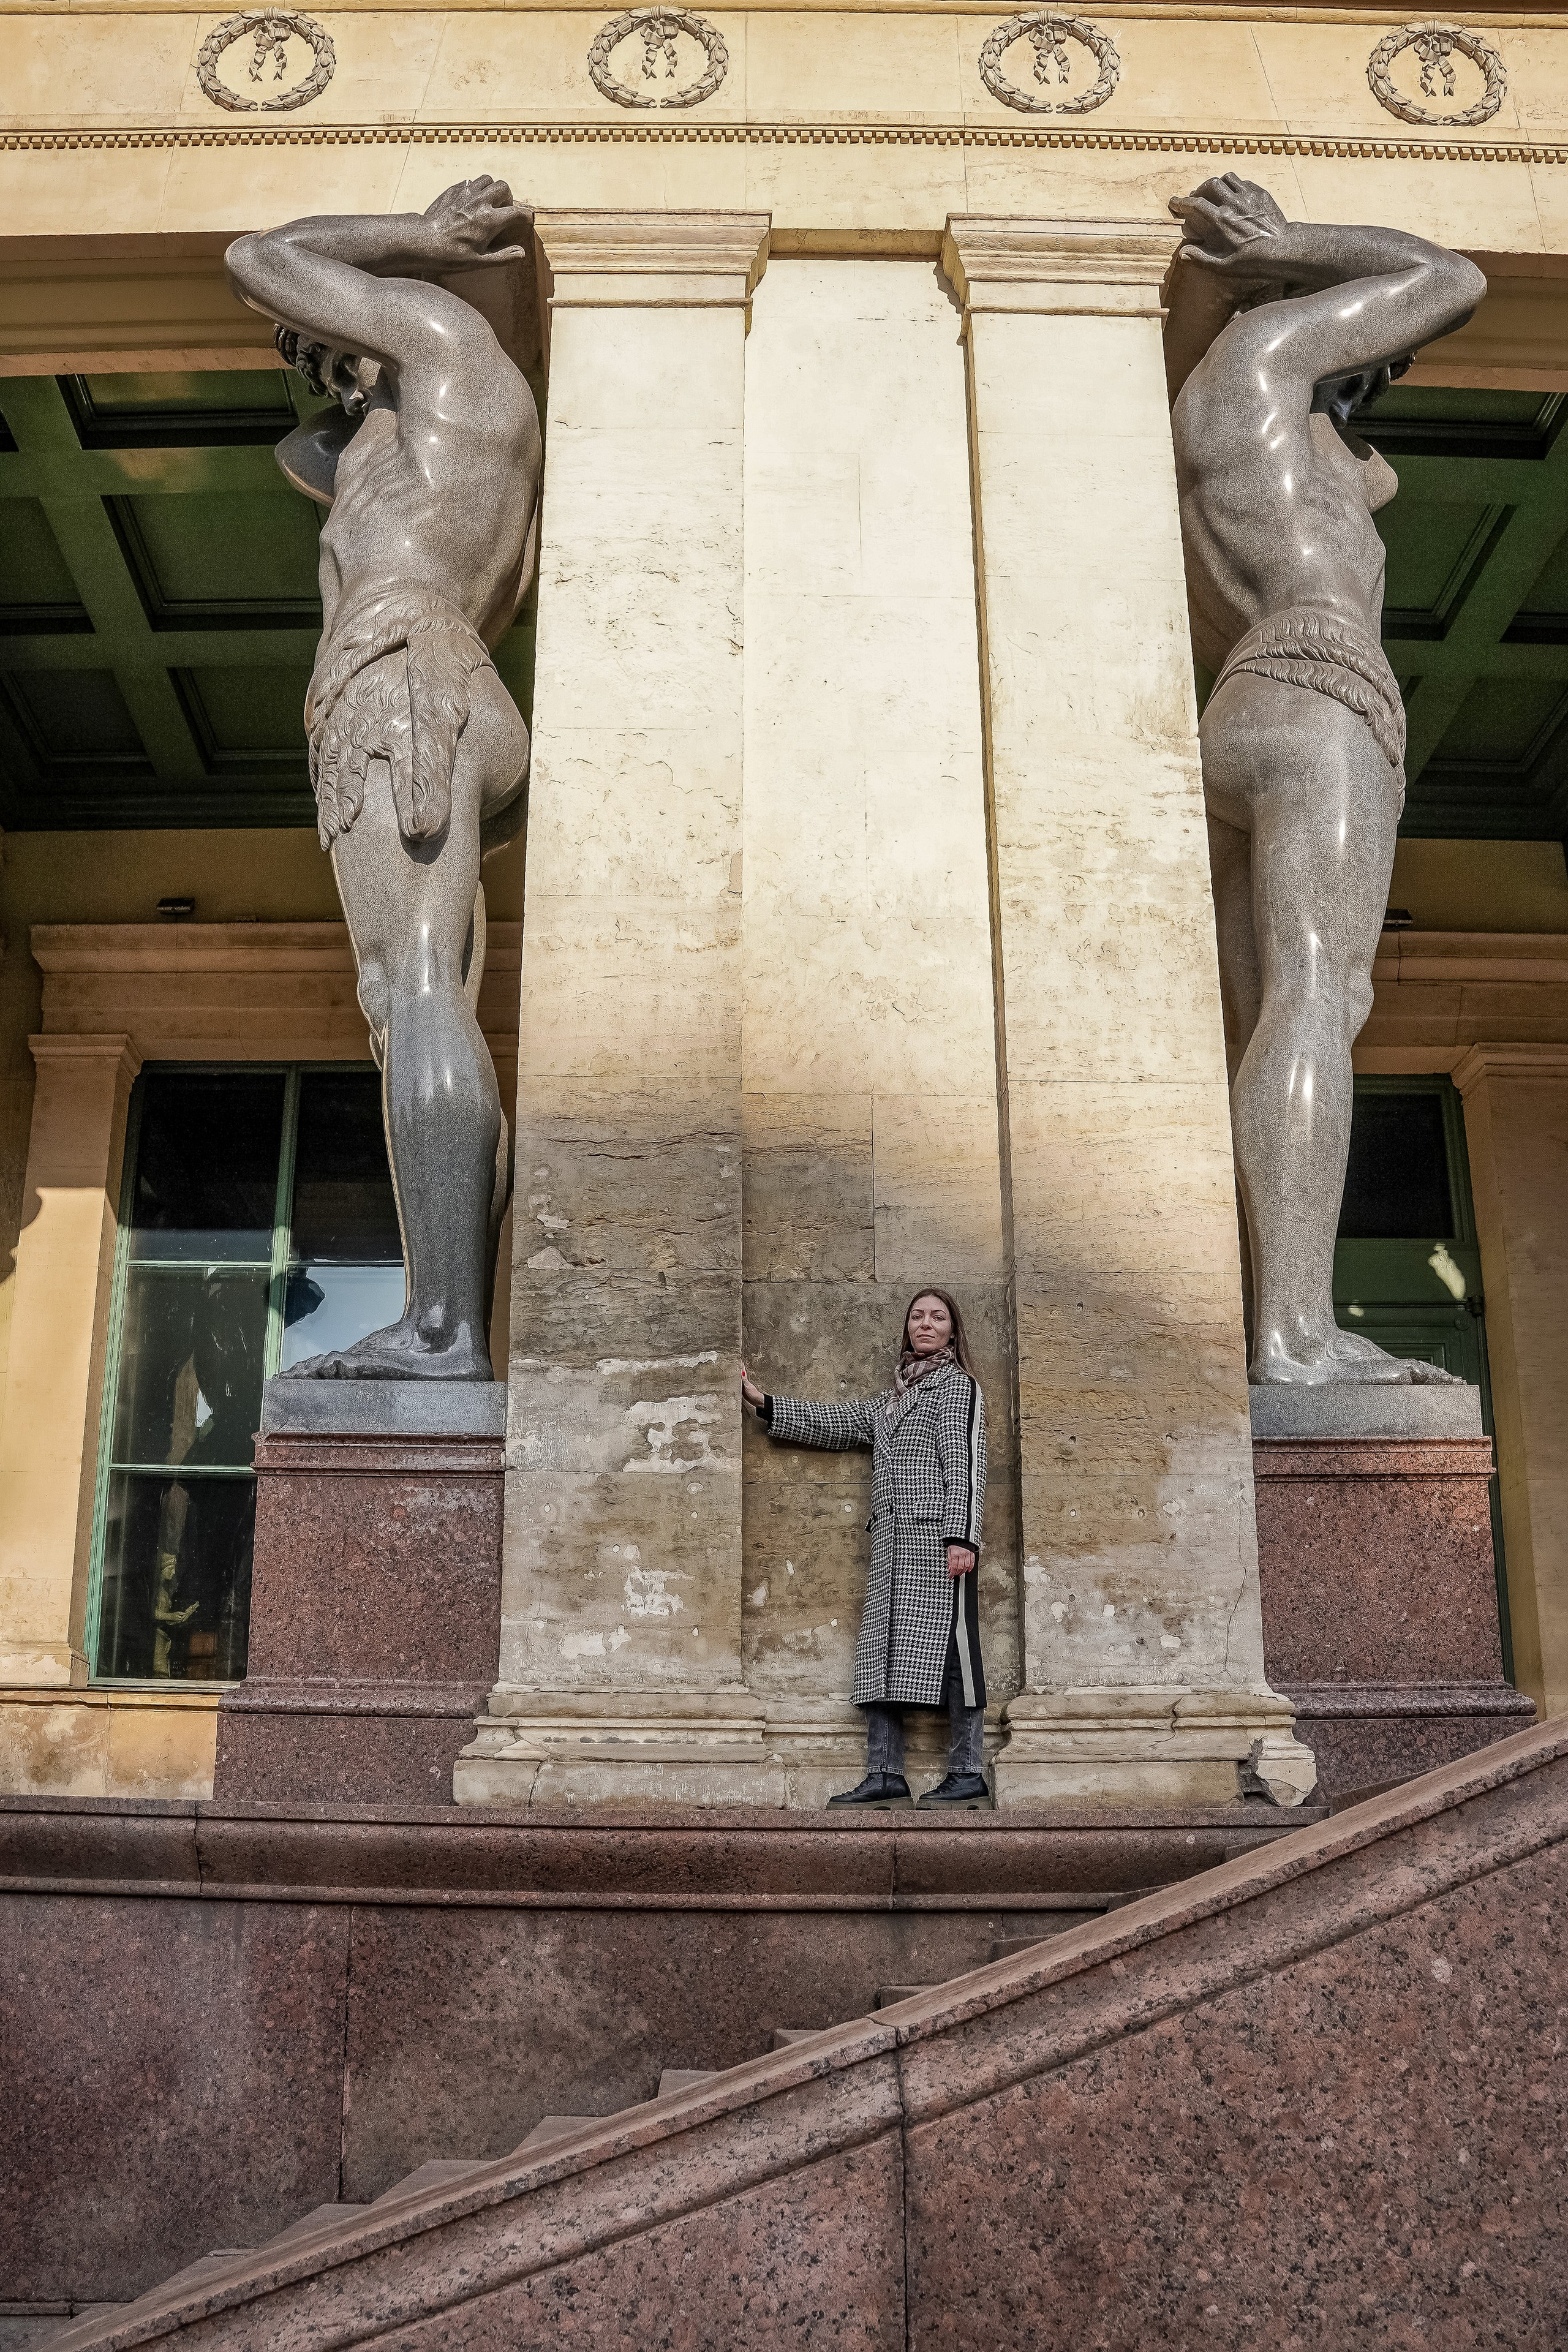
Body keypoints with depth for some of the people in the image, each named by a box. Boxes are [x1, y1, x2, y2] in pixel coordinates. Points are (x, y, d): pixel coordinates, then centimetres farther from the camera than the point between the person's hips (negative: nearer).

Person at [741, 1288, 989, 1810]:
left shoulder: (957, 1385, 4)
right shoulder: (890, 1399, 24)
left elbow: (965, 1462, -6)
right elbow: (832, 1422, 25)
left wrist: (962, 1537, -15)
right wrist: (764, 1403, 21)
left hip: (937, 1538, -7)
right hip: (892, 1543, 7)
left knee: (950, 1650, -8)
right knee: (880, 1652, 1)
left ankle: (968, 1774, -6)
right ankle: (885, 1774, 2)